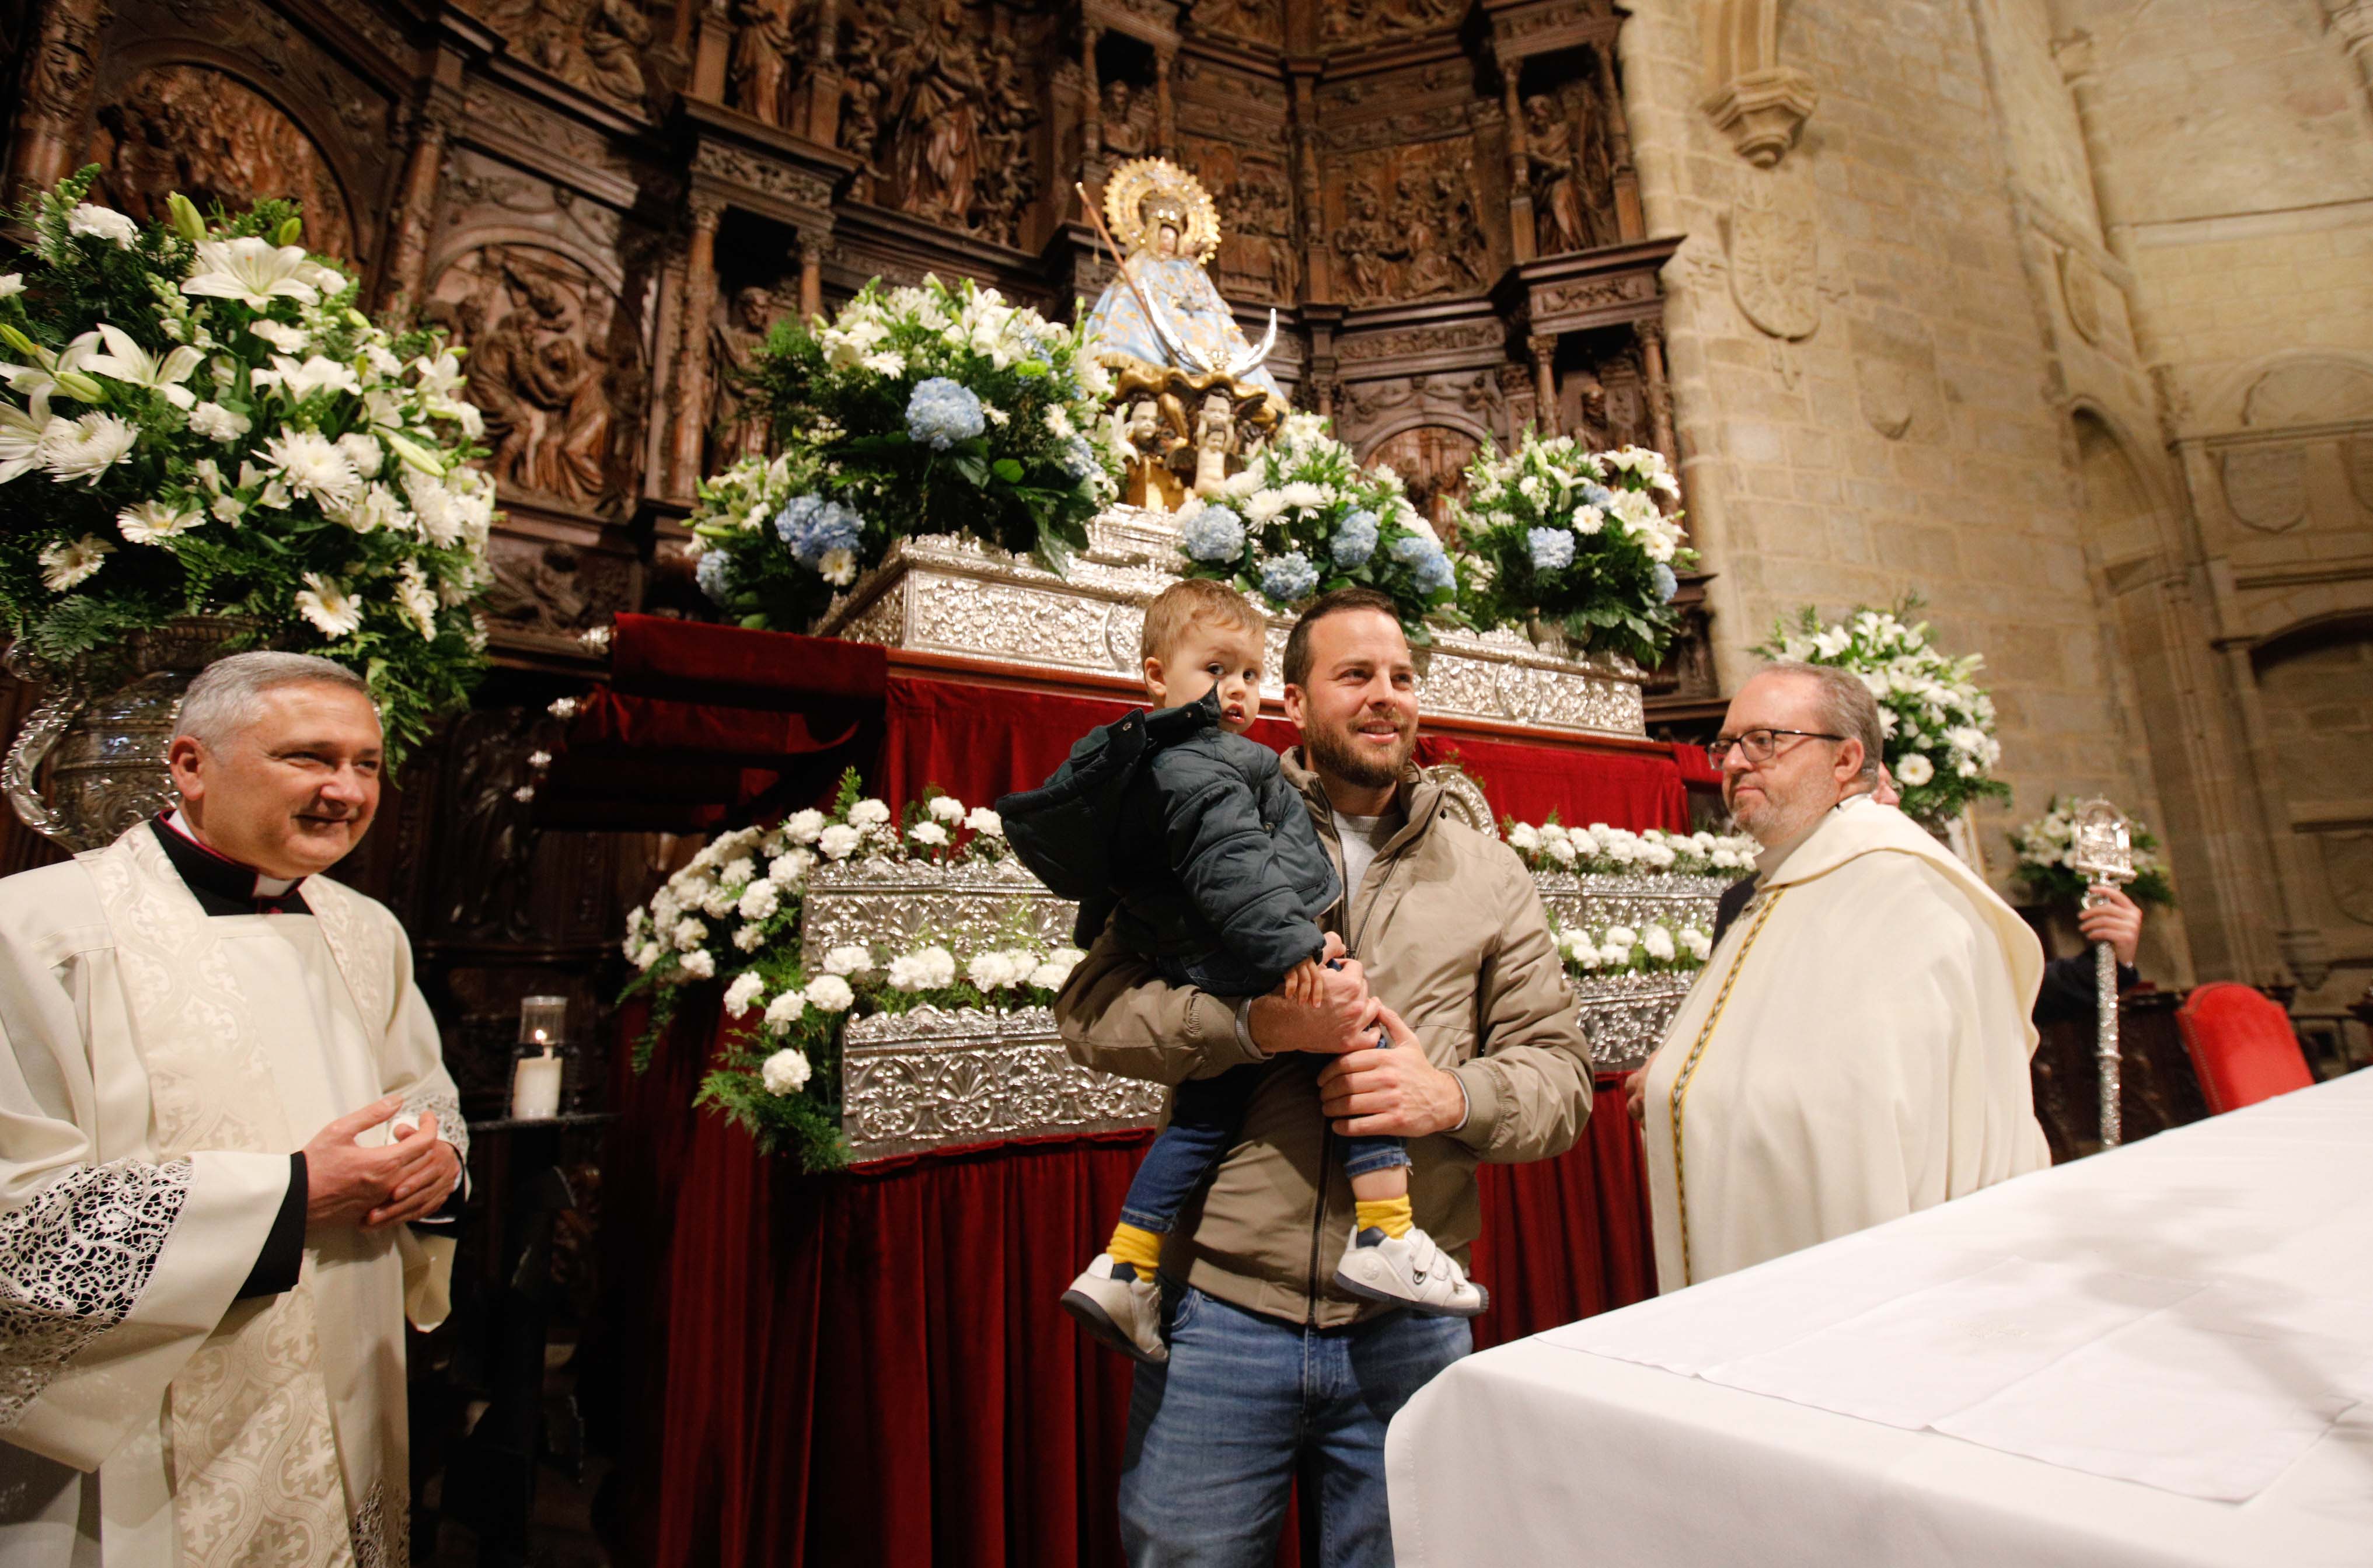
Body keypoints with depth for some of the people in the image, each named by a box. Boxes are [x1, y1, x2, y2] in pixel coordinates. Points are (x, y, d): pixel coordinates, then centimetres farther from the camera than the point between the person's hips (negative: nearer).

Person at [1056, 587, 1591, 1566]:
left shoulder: (1489, 877, 8)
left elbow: (1559, 1075, 5)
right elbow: (1091, 1009, -6)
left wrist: (1453, 1097, -16)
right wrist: (1260, 1023, -20)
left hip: (1406, 1331, 2)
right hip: (1219, 1310, -1)